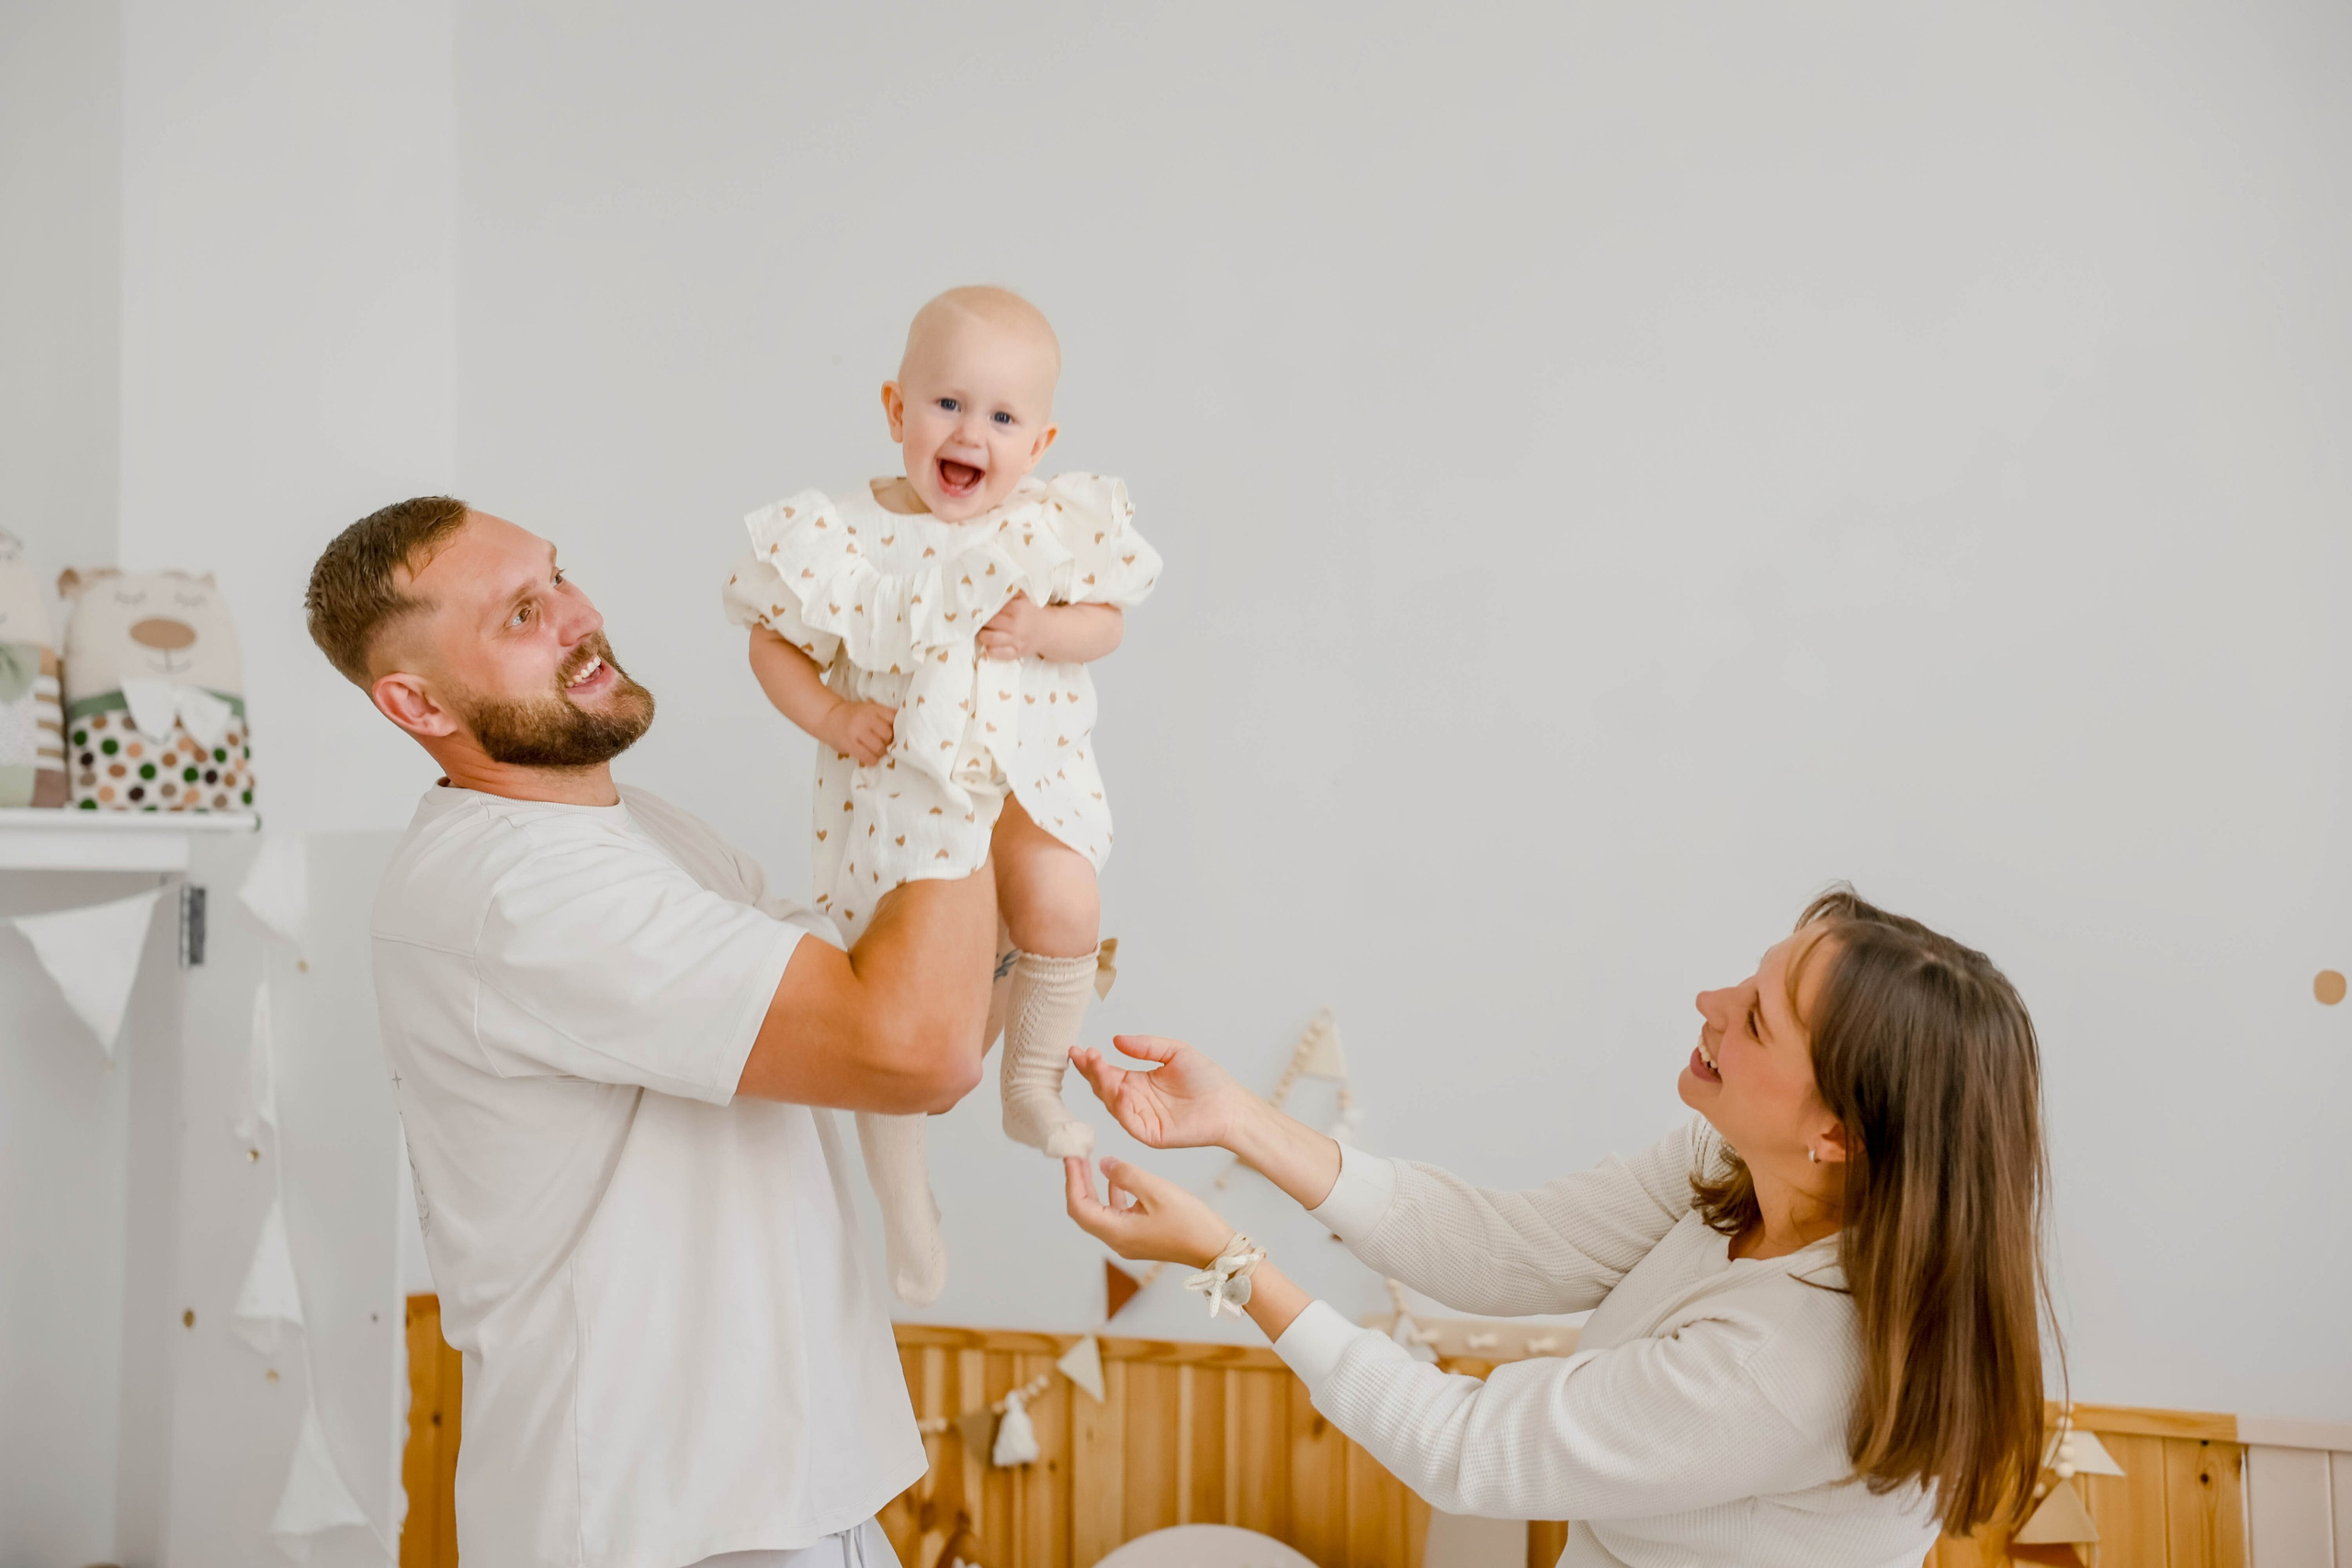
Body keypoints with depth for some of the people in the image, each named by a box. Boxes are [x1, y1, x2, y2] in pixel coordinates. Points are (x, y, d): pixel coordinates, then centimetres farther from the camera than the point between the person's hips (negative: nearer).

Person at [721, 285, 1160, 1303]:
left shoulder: (1054, 526, -4)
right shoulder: (848, 533, -9)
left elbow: (1106, 624, 3)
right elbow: (771, 640, -1)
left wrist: (1044, 629, -17)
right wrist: (829, 715, -16)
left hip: (1025, 769, 1)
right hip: (900, 781, -1)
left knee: (1066, 908, -24)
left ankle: (1033, 1083, 6)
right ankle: (901, 1195, 21)